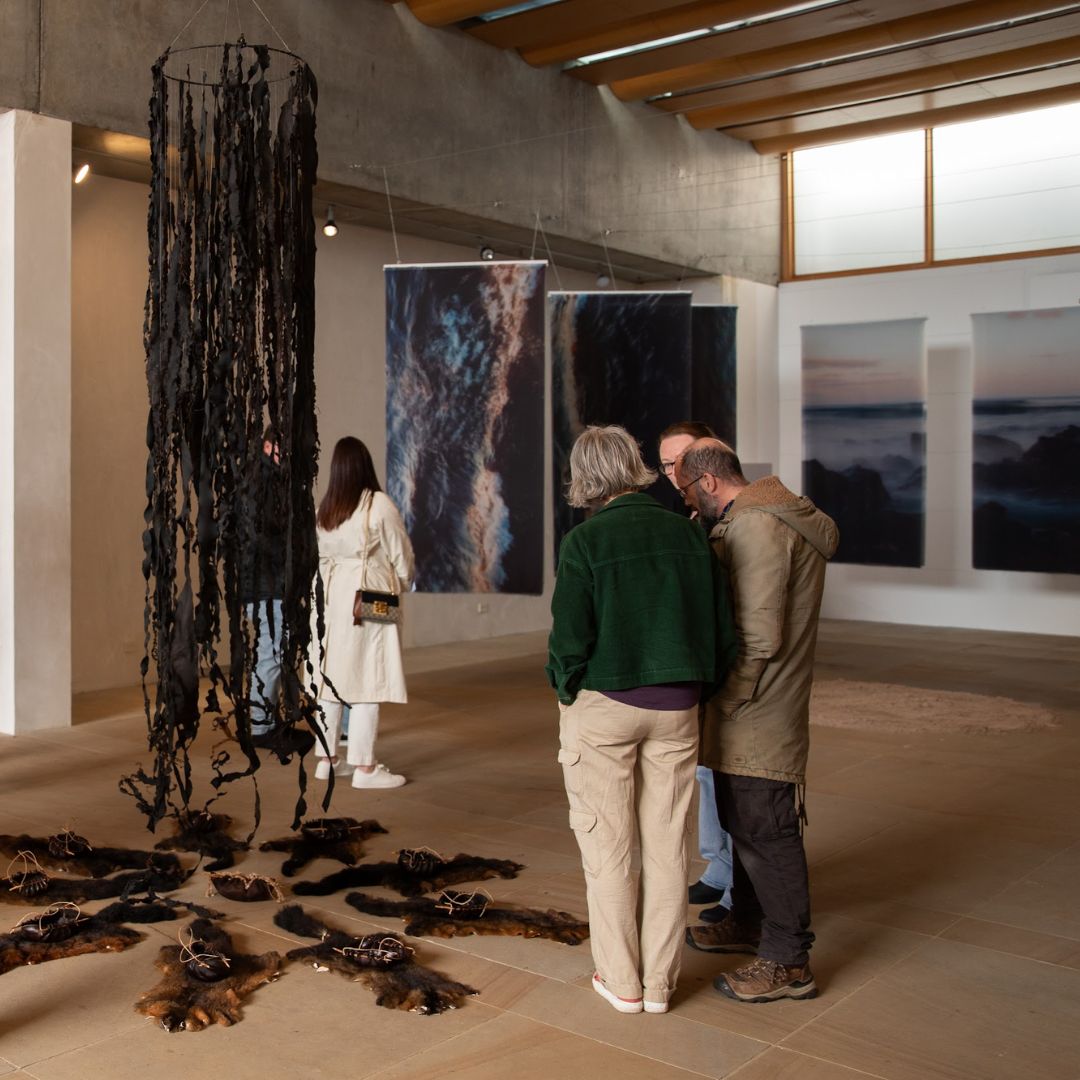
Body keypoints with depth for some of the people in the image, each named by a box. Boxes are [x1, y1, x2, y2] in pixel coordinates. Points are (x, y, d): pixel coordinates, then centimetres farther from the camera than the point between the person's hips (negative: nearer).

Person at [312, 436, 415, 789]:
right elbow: (401, 556, -4)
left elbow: (319, 557, 7)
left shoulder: (323, 509, 6)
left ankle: (327, 759, 21)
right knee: (366, 681, -3)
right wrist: (402, 585, 14)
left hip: (330, 597, 6)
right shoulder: (379, 505, -10)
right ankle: (364, 767, 1)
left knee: (330, 679, 12)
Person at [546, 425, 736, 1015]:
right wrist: (694, 689, 15)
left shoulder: (584, 542, -13)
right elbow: (723, 634, 2)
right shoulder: (689, 534, -1)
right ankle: (659, 983, 23)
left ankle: (621, 981, 20)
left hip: (601, 706, -4)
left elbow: (570, 641, -14)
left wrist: (564, 689, 6)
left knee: (607, 847, 10)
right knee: (666, 846, 13)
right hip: (675, 709, 4)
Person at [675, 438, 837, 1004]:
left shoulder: (755, 525, -20)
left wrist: (729, 699, -14)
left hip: (758, 714, -11)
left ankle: (788, 962, 8)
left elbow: (759, 635, -24)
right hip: (752, 710, 11)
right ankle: (747, 923, 38)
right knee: (742, 820, 22)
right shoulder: (768, 515, 14)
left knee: (765, 830, -2)